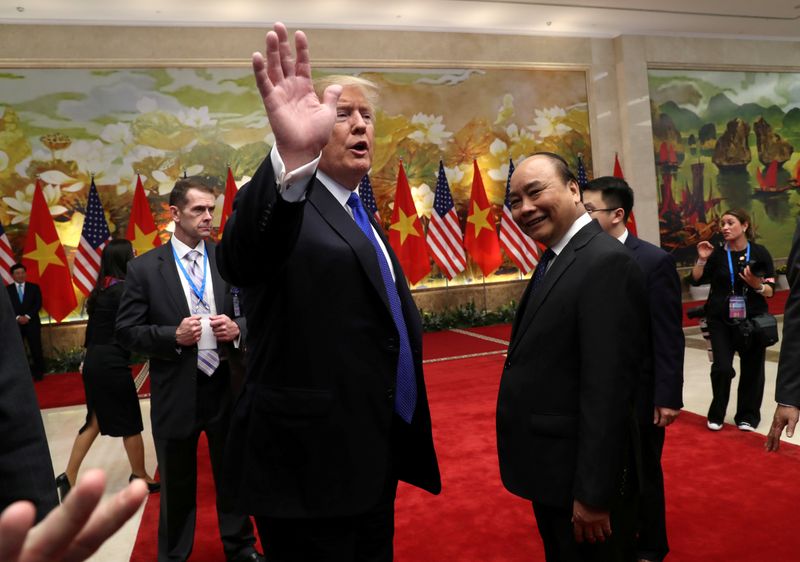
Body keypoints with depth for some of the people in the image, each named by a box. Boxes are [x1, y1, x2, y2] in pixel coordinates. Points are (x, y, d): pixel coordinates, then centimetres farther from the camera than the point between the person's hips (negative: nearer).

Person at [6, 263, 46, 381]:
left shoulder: (34, 287, 9)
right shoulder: (7, 289, 8)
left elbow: (38, 304, 1)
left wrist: (27, 316, -11)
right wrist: (17, 317, -12)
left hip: (32, 323, 0)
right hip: (15, 324, 0)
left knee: (36, 349, -2)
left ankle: (38, 373, 6)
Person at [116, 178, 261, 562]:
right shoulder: (144, 268, -5)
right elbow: (126, 332, -5)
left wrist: (237, 327, -16)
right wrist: (173, 336, -20)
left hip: (226, 386, 2)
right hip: (176, 393, -2)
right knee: (177, 486, 16)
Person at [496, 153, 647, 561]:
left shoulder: (605, 263, -22)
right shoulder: (555, 259, 8)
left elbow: (607, 388, -26)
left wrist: (593, 494, -23)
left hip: (578, 474, -9)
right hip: (552, 467, 9)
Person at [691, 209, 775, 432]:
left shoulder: (760, 253, -4)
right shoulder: (717, 254, -2)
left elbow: (770, 290, -3)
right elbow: (696, 280, 0)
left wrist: (757, 285, -23)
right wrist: (702, 260, -13)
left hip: (753, 321, 0)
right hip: (721, 321, 0)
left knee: (751, 370, 7)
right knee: (722, 368, -7)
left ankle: (747, 416, 25)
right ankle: (716, 414, 14)